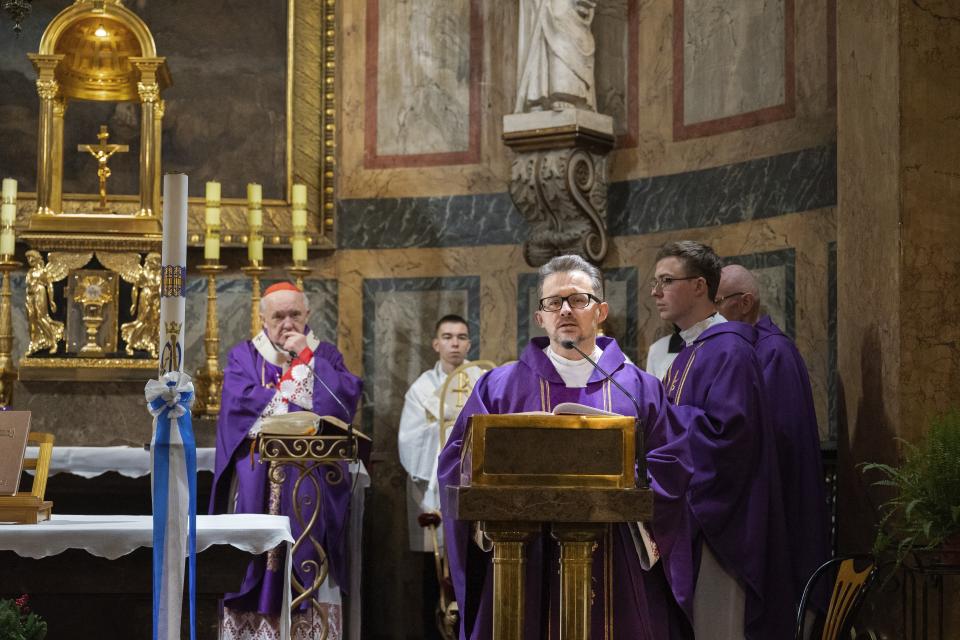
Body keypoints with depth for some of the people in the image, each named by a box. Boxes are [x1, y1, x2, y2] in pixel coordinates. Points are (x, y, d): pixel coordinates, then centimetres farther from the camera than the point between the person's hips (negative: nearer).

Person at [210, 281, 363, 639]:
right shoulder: (243, 357, 10)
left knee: (308, 567, -6)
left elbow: (346, 398, -4)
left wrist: (306, 357, -5)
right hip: (258, 487, -1)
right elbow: (242, 402, -9)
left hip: (310, 486, 1)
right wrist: (305, 412, -9)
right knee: (257, 569, -7)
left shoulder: (325, 355, 14)